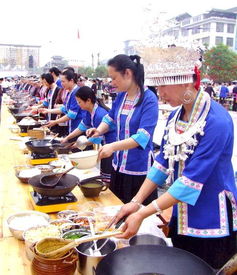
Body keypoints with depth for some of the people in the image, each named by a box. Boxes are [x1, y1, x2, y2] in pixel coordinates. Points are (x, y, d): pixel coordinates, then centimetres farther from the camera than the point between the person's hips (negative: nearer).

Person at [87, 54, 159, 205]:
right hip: (119, 164, 7)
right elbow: (110, 118, 19)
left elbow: (143, 136, -25)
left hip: (139, 169, -7)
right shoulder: (121, 96, 5)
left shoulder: (149, 99, -17)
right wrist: (99, 130, -2)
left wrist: (113, 146, -36)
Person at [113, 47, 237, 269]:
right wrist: (136, 202, -6)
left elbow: (192, 180, -27)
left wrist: (142, 214, -26)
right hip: (181, 218, 7)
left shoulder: (216, 121, -24)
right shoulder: (175, 117, 0)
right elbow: (162, 163, 3)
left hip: (212, 224, -7)